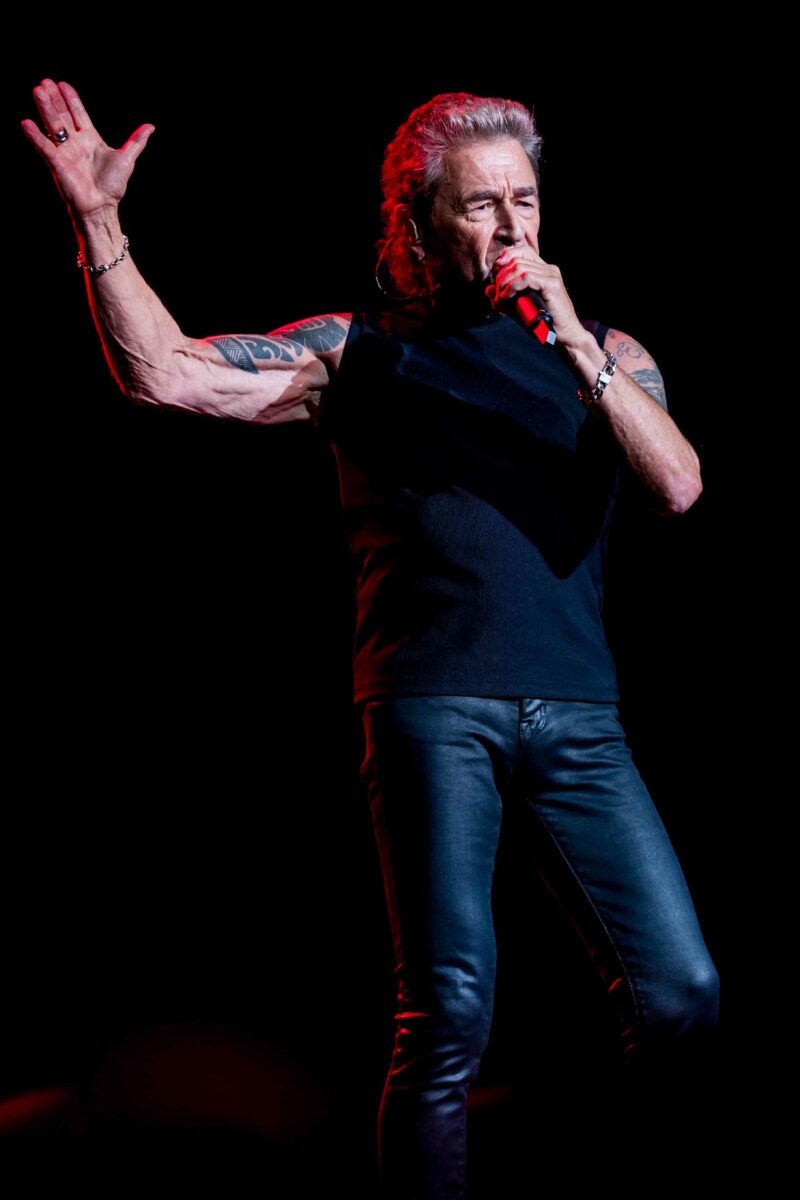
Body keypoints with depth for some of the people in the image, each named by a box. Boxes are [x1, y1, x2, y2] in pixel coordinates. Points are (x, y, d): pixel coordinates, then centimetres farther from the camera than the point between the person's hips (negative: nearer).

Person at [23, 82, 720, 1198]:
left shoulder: (604, 354, 16)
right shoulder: (358, 351, 11)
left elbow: (678, 487, -1)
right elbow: (164, 372, 3)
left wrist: (573, 346, -9)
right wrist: (99, 223, -8)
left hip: (576, 716, 2)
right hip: (431, 708, -2)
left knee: (682, 997, -6)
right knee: (451, 1018, -10)